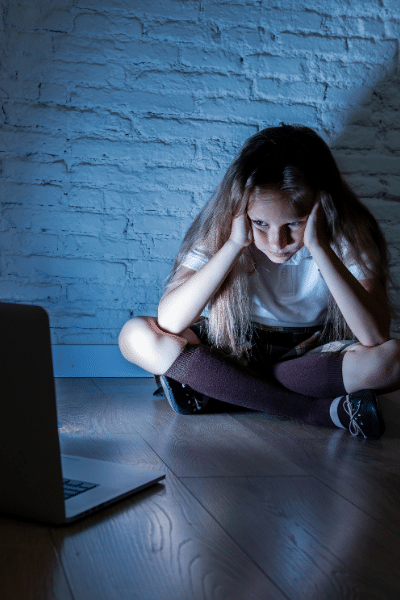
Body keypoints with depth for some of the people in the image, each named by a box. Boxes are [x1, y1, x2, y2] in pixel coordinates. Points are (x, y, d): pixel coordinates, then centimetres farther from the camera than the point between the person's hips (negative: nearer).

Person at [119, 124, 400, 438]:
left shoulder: (346, 233, -20)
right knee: (136, 335, -24)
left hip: (313, 354, -1)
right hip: (234, 350, 1)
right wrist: (234, 244, -33)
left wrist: (318, 247, -37)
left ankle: (210, 384, -22)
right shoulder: (222, 228, -18)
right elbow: (169, 321, -29)